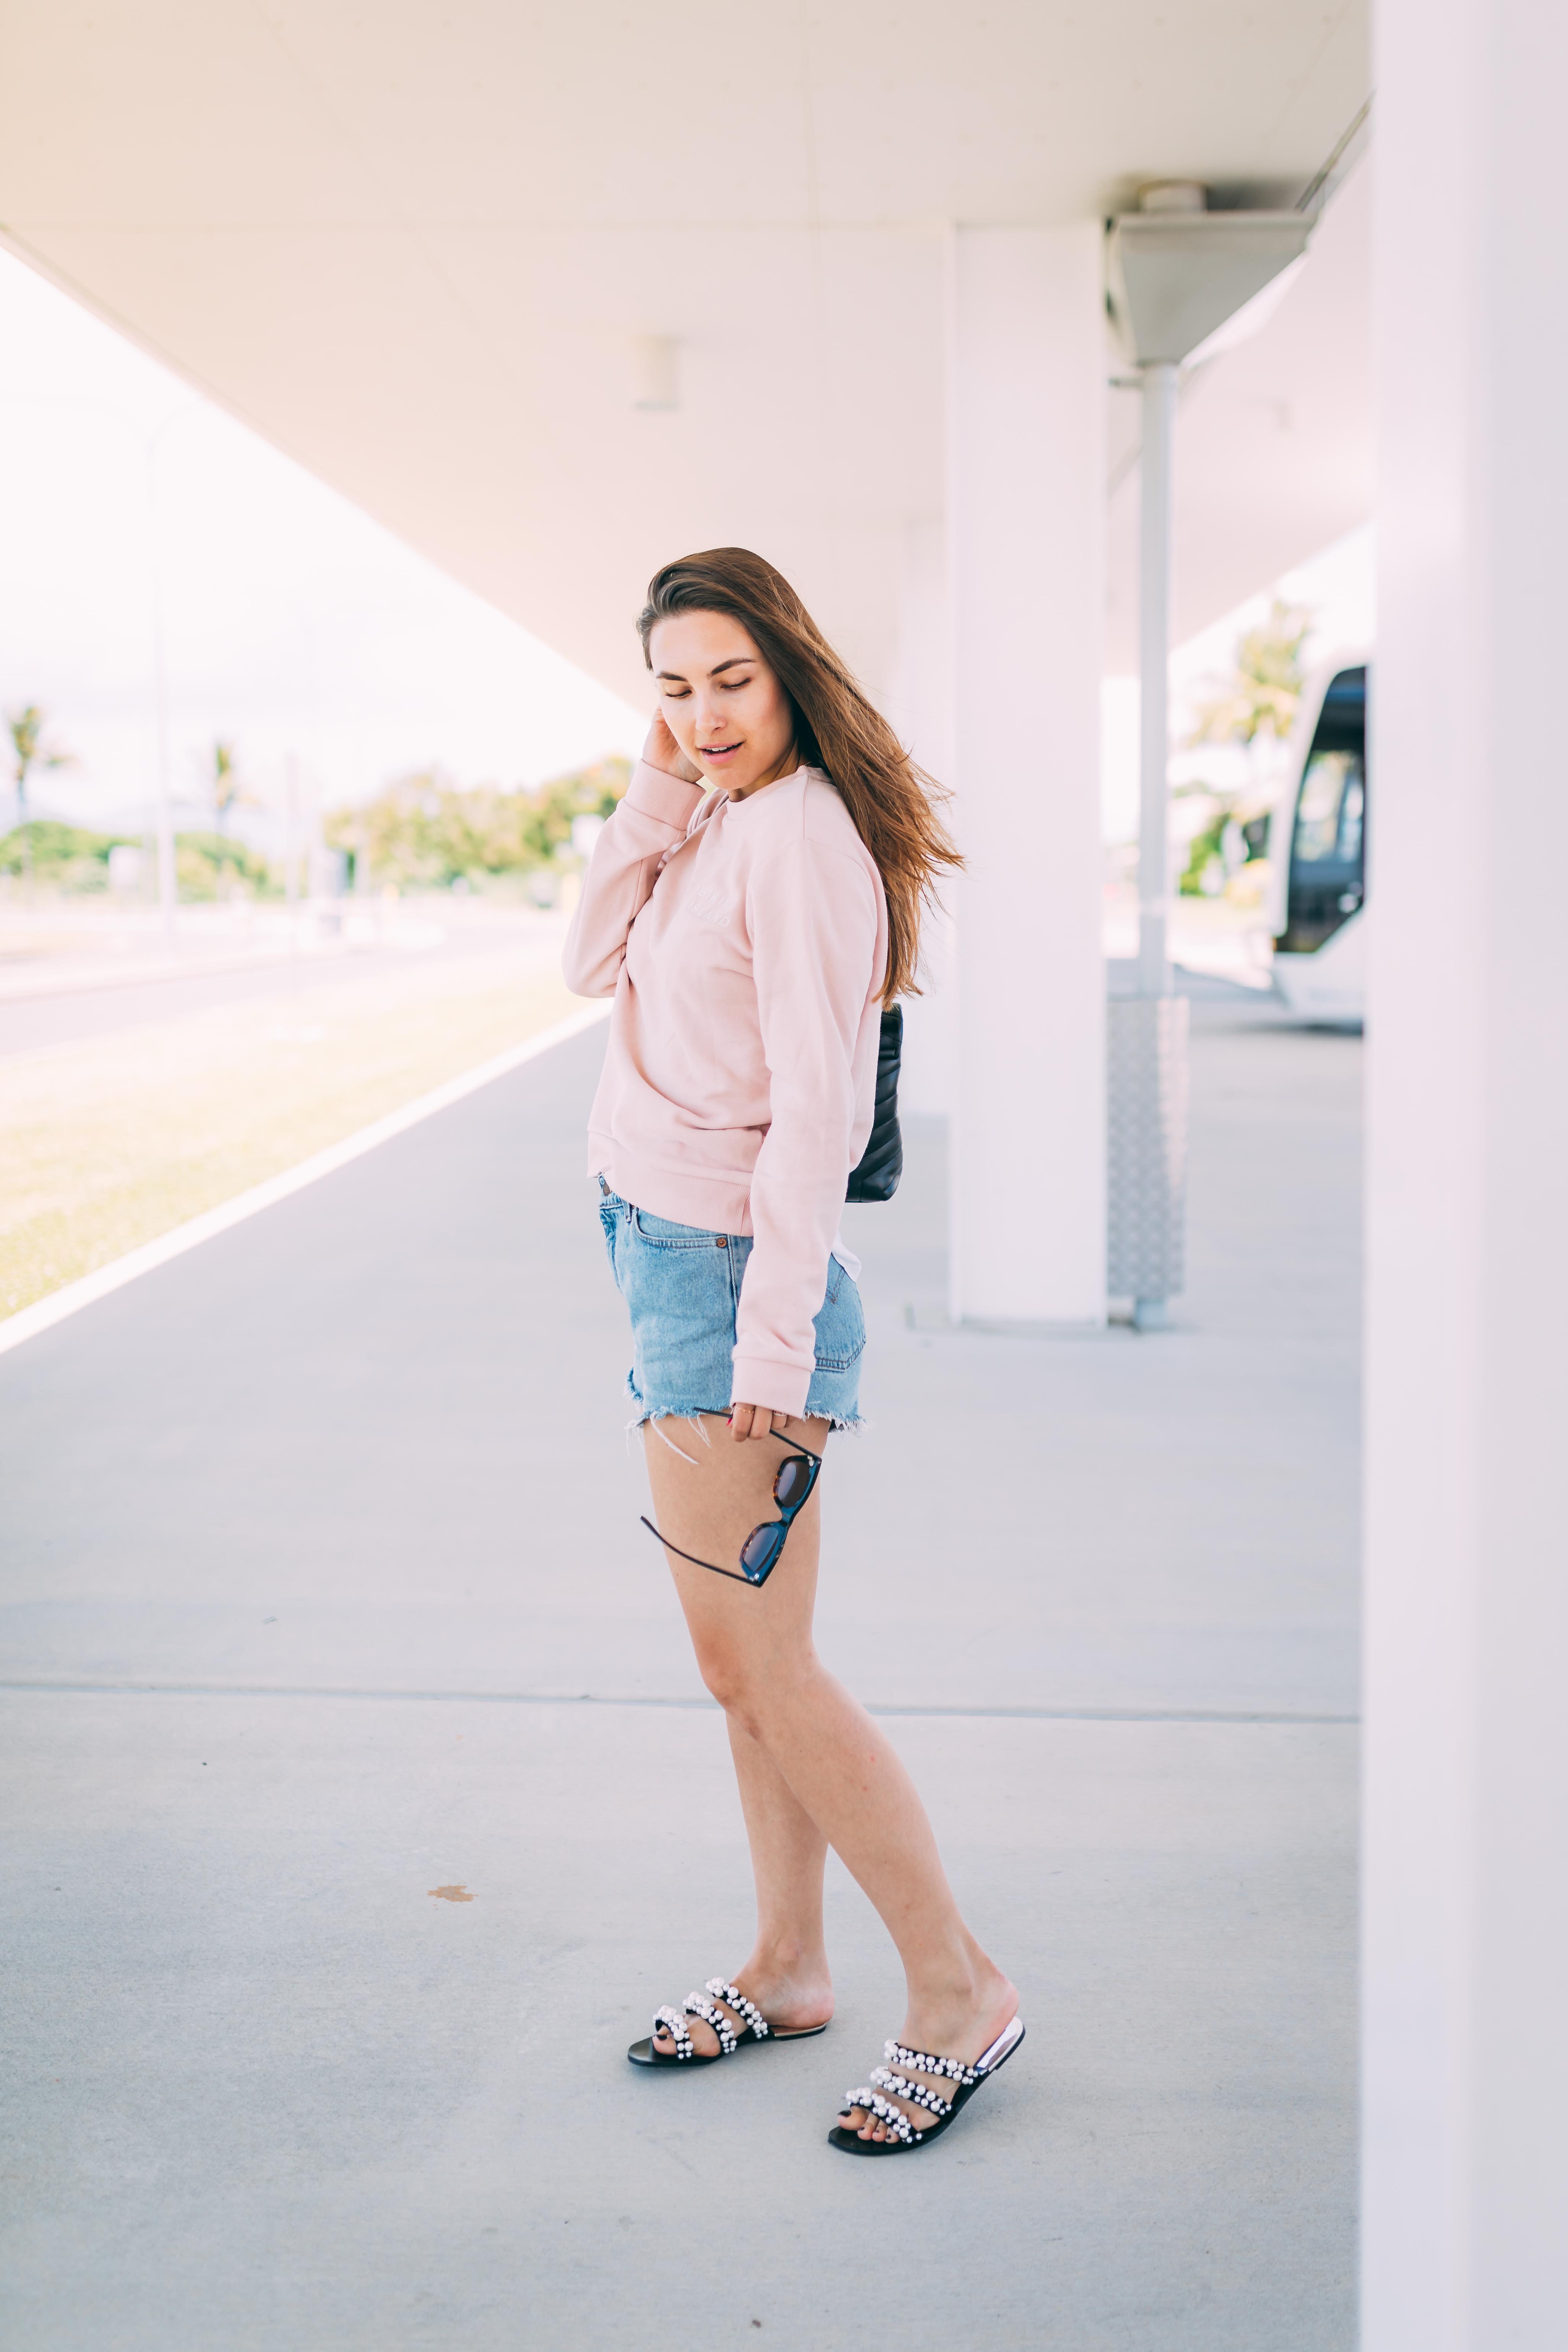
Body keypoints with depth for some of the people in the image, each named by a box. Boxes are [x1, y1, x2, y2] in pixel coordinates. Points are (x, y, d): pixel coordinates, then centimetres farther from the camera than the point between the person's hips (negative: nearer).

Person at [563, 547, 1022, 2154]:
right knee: (746, 1660, 15)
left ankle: (958, 1991, 9)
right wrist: (655, 794, -4)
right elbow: (593, 964, 5)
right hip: (669, 1260, 9)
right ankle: (786, 1971, 29)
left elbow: (814, 1108, -20)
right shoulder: (719, 823, 12)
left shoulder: (798, 835, -16)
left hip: (727, 1277, -9)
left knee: (758, 1669, -4)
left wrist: (772, 1350, -21)